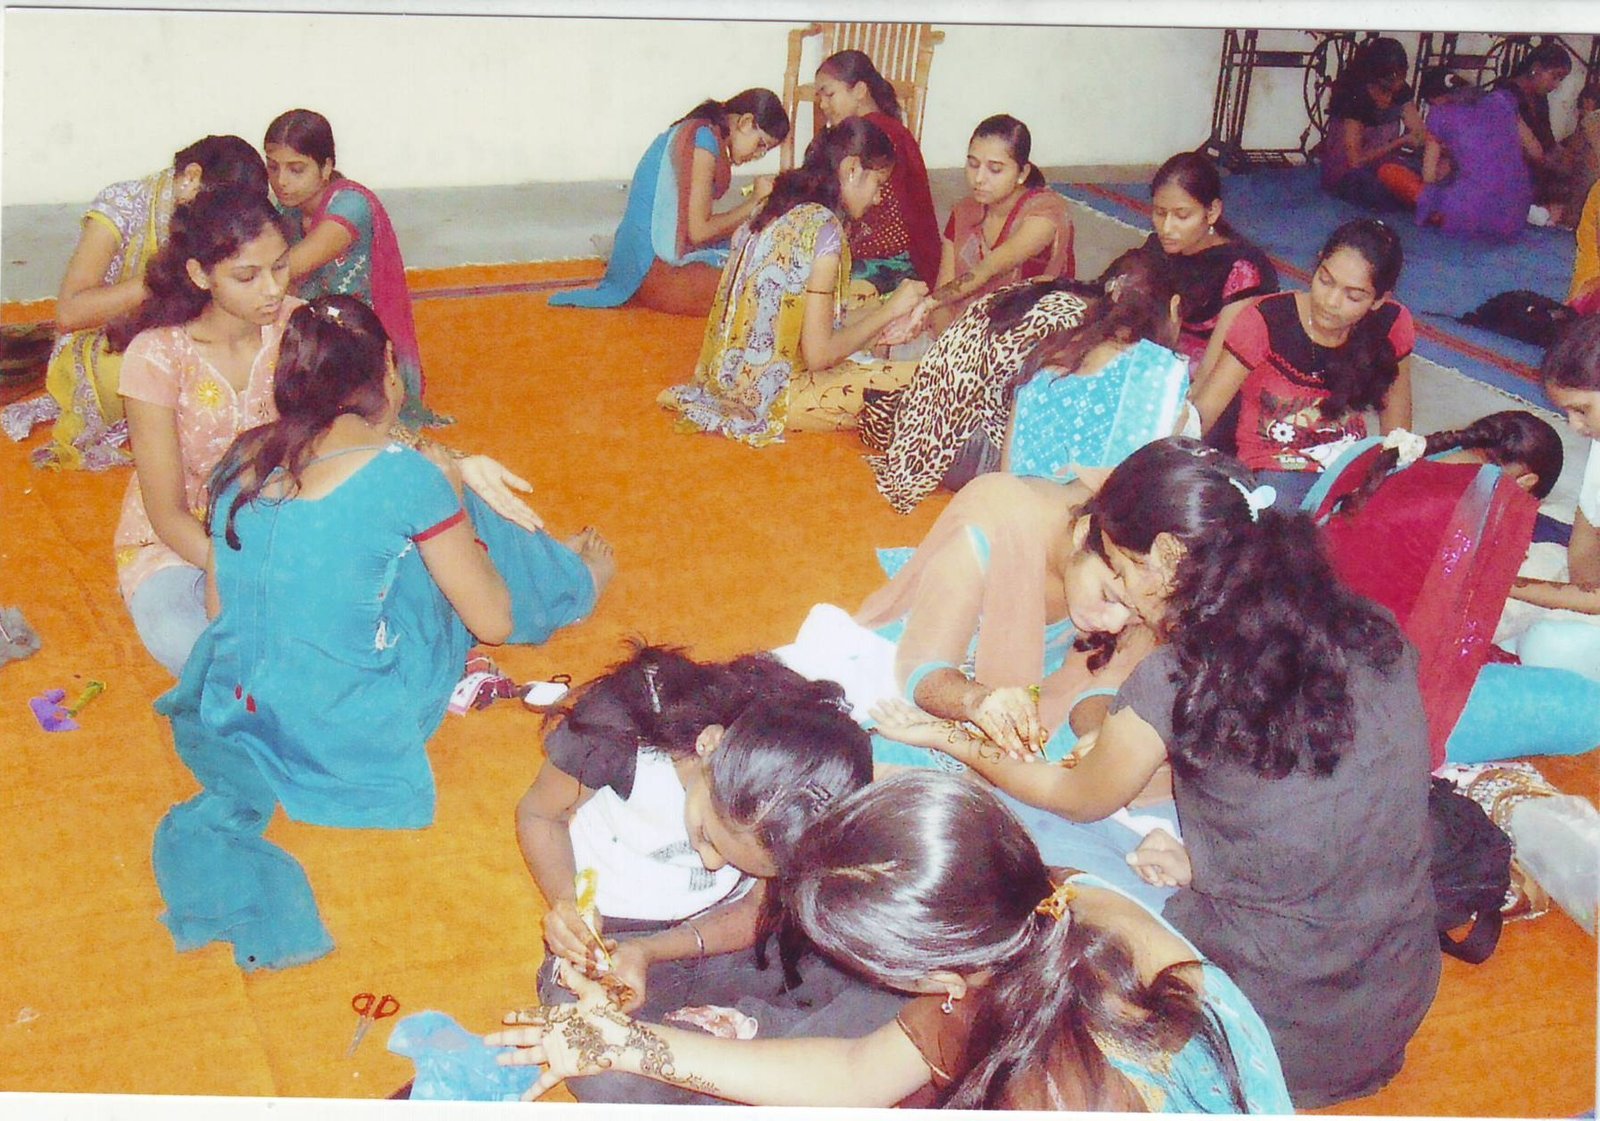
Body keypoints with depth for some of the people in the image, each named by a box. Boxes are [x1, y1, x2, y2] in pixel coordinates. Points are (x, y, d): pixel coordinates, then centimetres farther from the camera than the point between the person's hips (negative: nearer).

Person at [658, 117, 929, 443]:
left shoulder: (779, 212, 11)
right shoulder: (823, 225, -15)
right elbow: (819, 354, -16)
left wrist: (879, 310, 17)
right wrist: (888, 310, -5)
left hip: (732, 379, 10)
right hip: (769, 395, -10)